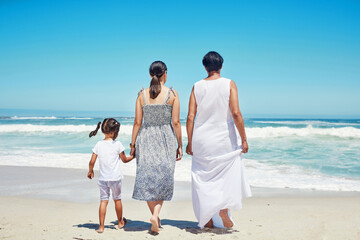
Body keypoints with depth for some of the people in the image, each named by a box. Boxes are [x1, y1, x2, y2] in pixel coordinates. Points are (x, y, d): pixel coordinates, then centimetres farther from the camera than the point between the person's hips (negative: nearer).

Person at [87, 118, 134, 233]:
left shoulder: (98, 144, 0)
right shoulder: (117, 144, -8)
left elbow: (92, 162, 2)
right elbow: (124, 160, 2)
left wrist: (90, 171, 20)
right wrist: (133, 156, 20)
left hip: (103, 178, 2)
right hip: (115, 178, -2)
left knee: (103, 200, 3)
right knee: (117, 199, 14)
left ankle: (101, 226, -2)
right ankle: (120, 222, 32)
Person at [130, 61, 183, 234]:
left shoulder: (142, 94, 1)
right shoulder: (172, 94, -4)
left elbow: (138, 122, 0)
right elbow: (176, 122, -5)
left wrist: (133, 144, 8)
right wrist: (180, 145, 2)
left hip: (146, 138, 2)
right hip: (166, 138, -1)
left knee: (147, 177, 10)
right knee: (163, 177, 6)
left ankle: (155, 216, 18)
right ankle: (155, 215, -10)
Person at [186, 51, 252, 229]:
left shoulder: (197, 87, 1)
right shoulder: (229, 84, -5)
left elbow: (190, 117, -2)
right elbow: (236, 113, -13)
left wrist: (189, 142, 6)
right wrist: (244, 139, -7)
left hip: (202, 141, 2)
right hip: (225, 140, -2)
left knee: (204, 178, 10)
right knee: (228, 175, 15)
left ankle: (207, 220, 15)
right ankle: (224, 210, 2)